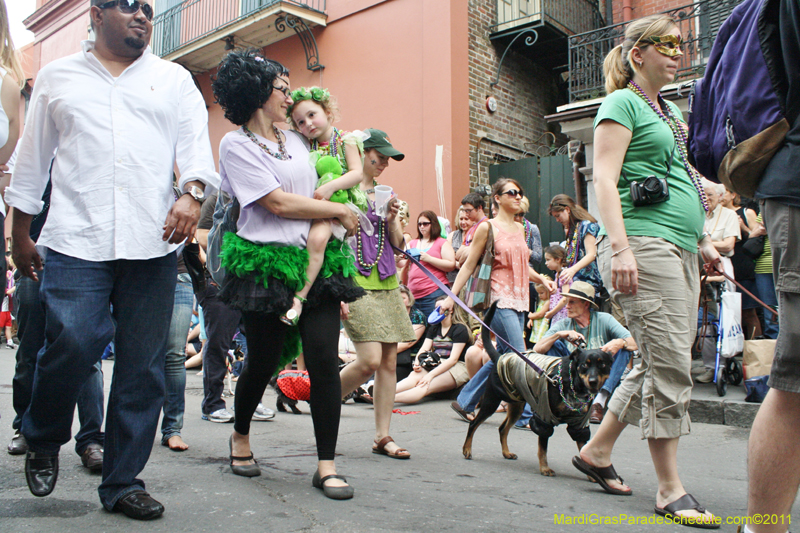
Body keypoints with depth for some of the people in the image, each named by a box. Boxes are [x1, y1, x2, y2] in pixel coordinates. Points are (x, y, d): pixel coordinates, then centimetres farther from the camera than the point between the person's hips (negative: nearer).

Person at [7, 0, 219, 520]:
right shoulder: (58, 77, 19)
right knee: (71, 345, -12)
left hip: (153, 244, 1)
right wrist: (20, 233, 19)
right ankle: (43, 440, 20)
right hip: (77, 240, 0)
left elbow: (195, 141, 5)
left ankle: (124, 481, 15)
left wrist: (192, 193, -15)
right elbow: (33, 158, 21)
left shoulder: (175, 80, 18)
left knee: (143, 365, 1)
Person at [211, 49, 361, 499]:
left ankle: (327, 466, 2)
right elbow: (278, 203, -11)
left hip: (316, 259, 5)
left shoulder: (297, 140, 18)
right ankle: (241, 436, 37)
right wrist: (340, 211, -5)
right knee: (264, 361, 6)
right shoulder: (236, 144, -2)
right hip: (268, 263, -5)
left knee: (324, 359, -6)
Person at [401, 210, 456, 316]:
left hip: (435, 293, -4)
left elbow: (451, 265, -5)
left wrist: (429, 259, -12)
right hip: (413, 295, 4)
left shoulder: (443, 243, 7)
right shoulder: (412, 244, 20)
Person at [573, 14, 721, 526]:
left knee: (662, 365, 9)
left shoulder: (671, 111, 25)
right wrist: (618, 246, -22)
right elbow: (605, 179, -11)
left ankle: (597, 450, 22)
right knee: (670, 367, -8)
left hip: (680, 251, 9)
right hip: (644, 246, -9)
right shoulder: (622, 104, 0)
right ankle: (670, 489, 4)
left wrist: (704, 240, 23)